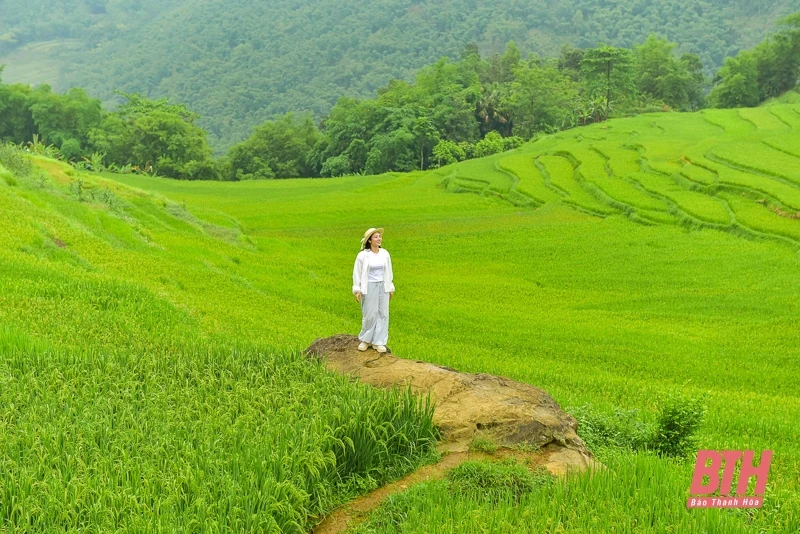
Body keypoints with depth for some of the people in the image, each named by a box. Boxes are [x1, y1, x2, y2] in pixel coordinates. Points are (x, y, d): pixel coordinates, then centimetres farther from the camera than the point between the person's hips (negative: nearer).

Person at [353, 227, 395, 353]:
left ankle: (379, 342, 14)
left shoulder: (385, 254, 2)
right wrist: (357, 290, -8)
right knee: (369, 315, 1)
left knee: (383, 314, 4)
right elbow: (357, 273, -4)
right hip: (369, 287, -4)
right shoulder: (363, 255, -9)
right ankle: (365, 340, 21)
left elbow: (389, 272, 10)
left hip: (383, 287, 4)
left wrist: (391, 288, 12)